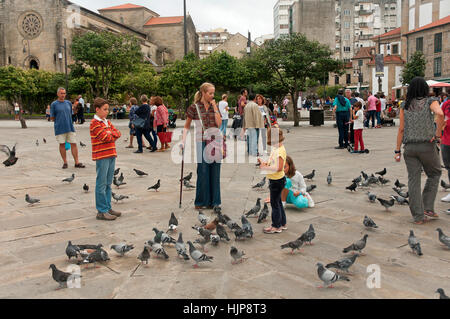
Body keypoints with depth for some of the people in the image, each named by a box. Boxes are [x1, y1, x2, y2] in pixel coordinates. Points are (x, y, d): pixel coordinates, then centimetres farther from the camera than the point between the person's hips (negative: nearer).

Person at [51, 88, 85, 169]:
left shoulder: (68, 103, 12)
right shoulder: (54, 104, 0)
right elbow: (52, 118, 2)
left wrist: (68, 121, 11)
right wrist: (59, 121, -1)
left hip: (70, 127, 3)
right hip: (60, 128, -3)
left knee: (73, 144, 0)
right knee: (62, 145, 4)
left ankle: (77, 163, 5)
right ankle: (65, 163, 14)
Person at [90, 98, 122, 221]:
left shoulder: (107, 122, 18)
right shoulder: (95, 123, -8)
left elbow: (117, 133, 11)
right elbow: (105, 137, -16)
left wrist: (111, 133, -9)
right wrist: (114, 135, 1)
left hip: (111, 155, 8)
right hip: (102, 156, -8)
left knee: (108, 184, 13)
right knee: (101, 184, -4)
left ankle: (108, 208, 20)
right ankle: (101, 212, 0)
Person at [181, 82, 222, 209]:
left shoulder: (214, 107, 10)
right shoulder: (194, 107, 1)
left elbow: (219, 123, -2)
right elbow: (187, 126, 5)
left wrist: (215, 107, -3)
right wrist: (183, 140, -6)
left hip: (216, 141, 3)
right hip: (202, 141, -3)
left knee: (215, 171, 5)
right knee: (203, 171, -3)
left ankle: (213, 201, 14)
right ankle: (201, 202, 9)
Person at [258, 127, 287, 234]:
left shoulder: (280, 150, -23)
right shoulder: (275, 149, 7)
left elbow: (279, 168, -30)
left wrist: (265, 168, -24)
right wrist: (264, 163, 3)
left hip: (277, 181, -10)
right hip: (274, 180, 10)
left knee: (275, 203, 2)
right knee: (278, 202, 19)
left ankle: (276, 226, 15)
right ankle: (283, 224, 32)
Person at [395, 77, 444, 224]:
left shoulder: (405, 106, 6)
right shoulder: (430, 102, -1)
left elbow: (401, 129, 3)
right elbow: (440, 114, -24)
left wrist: (398, 150, 6)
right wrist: (438, 134, -13)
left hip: (409, 146, 2)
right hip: (428, 145, -2)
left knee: (413, 180, 6)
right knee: (434, 174, 20)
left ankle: (418, 216, 8)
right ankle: (428, 207, 15)